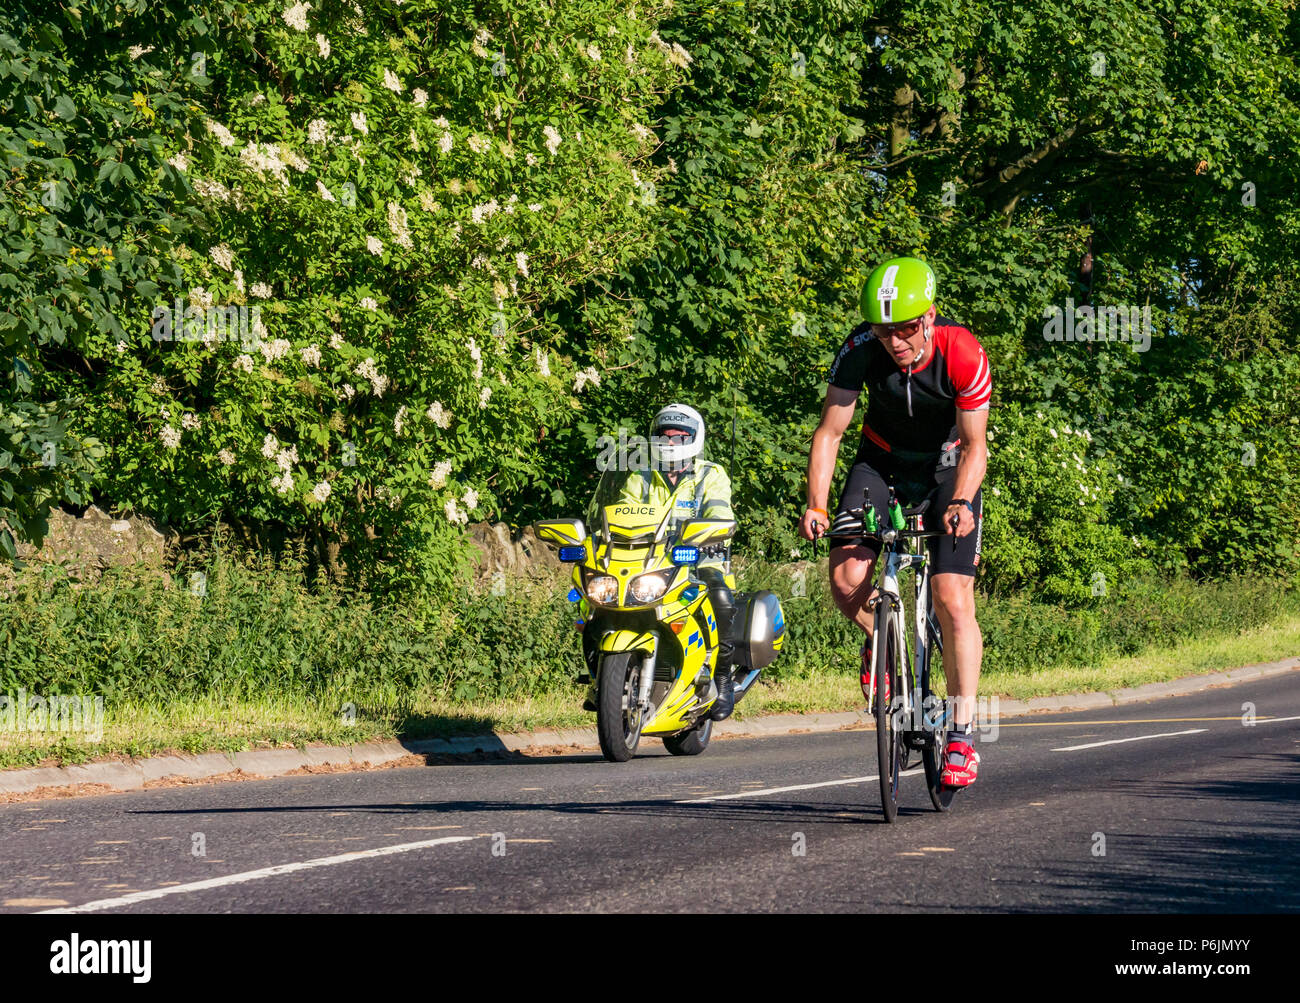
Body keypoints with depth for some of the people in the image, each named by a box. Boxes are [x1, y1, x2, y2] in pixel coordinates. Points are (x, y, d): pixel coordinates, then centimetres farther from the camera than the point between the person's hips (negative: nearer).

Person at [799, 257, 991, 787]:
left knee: (952, 598, -15)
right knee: (847, 580, -19)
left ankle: (962, 734, -6)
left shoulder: (962, 353, -28)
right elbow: (829, 431, -16)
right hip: (883, 461, 2)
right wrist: (815, 505, -28)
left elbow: (975, 444, -20)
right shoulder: (861, 350, -23)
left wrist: (961, 502, -37)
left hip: (948, 466, -2)